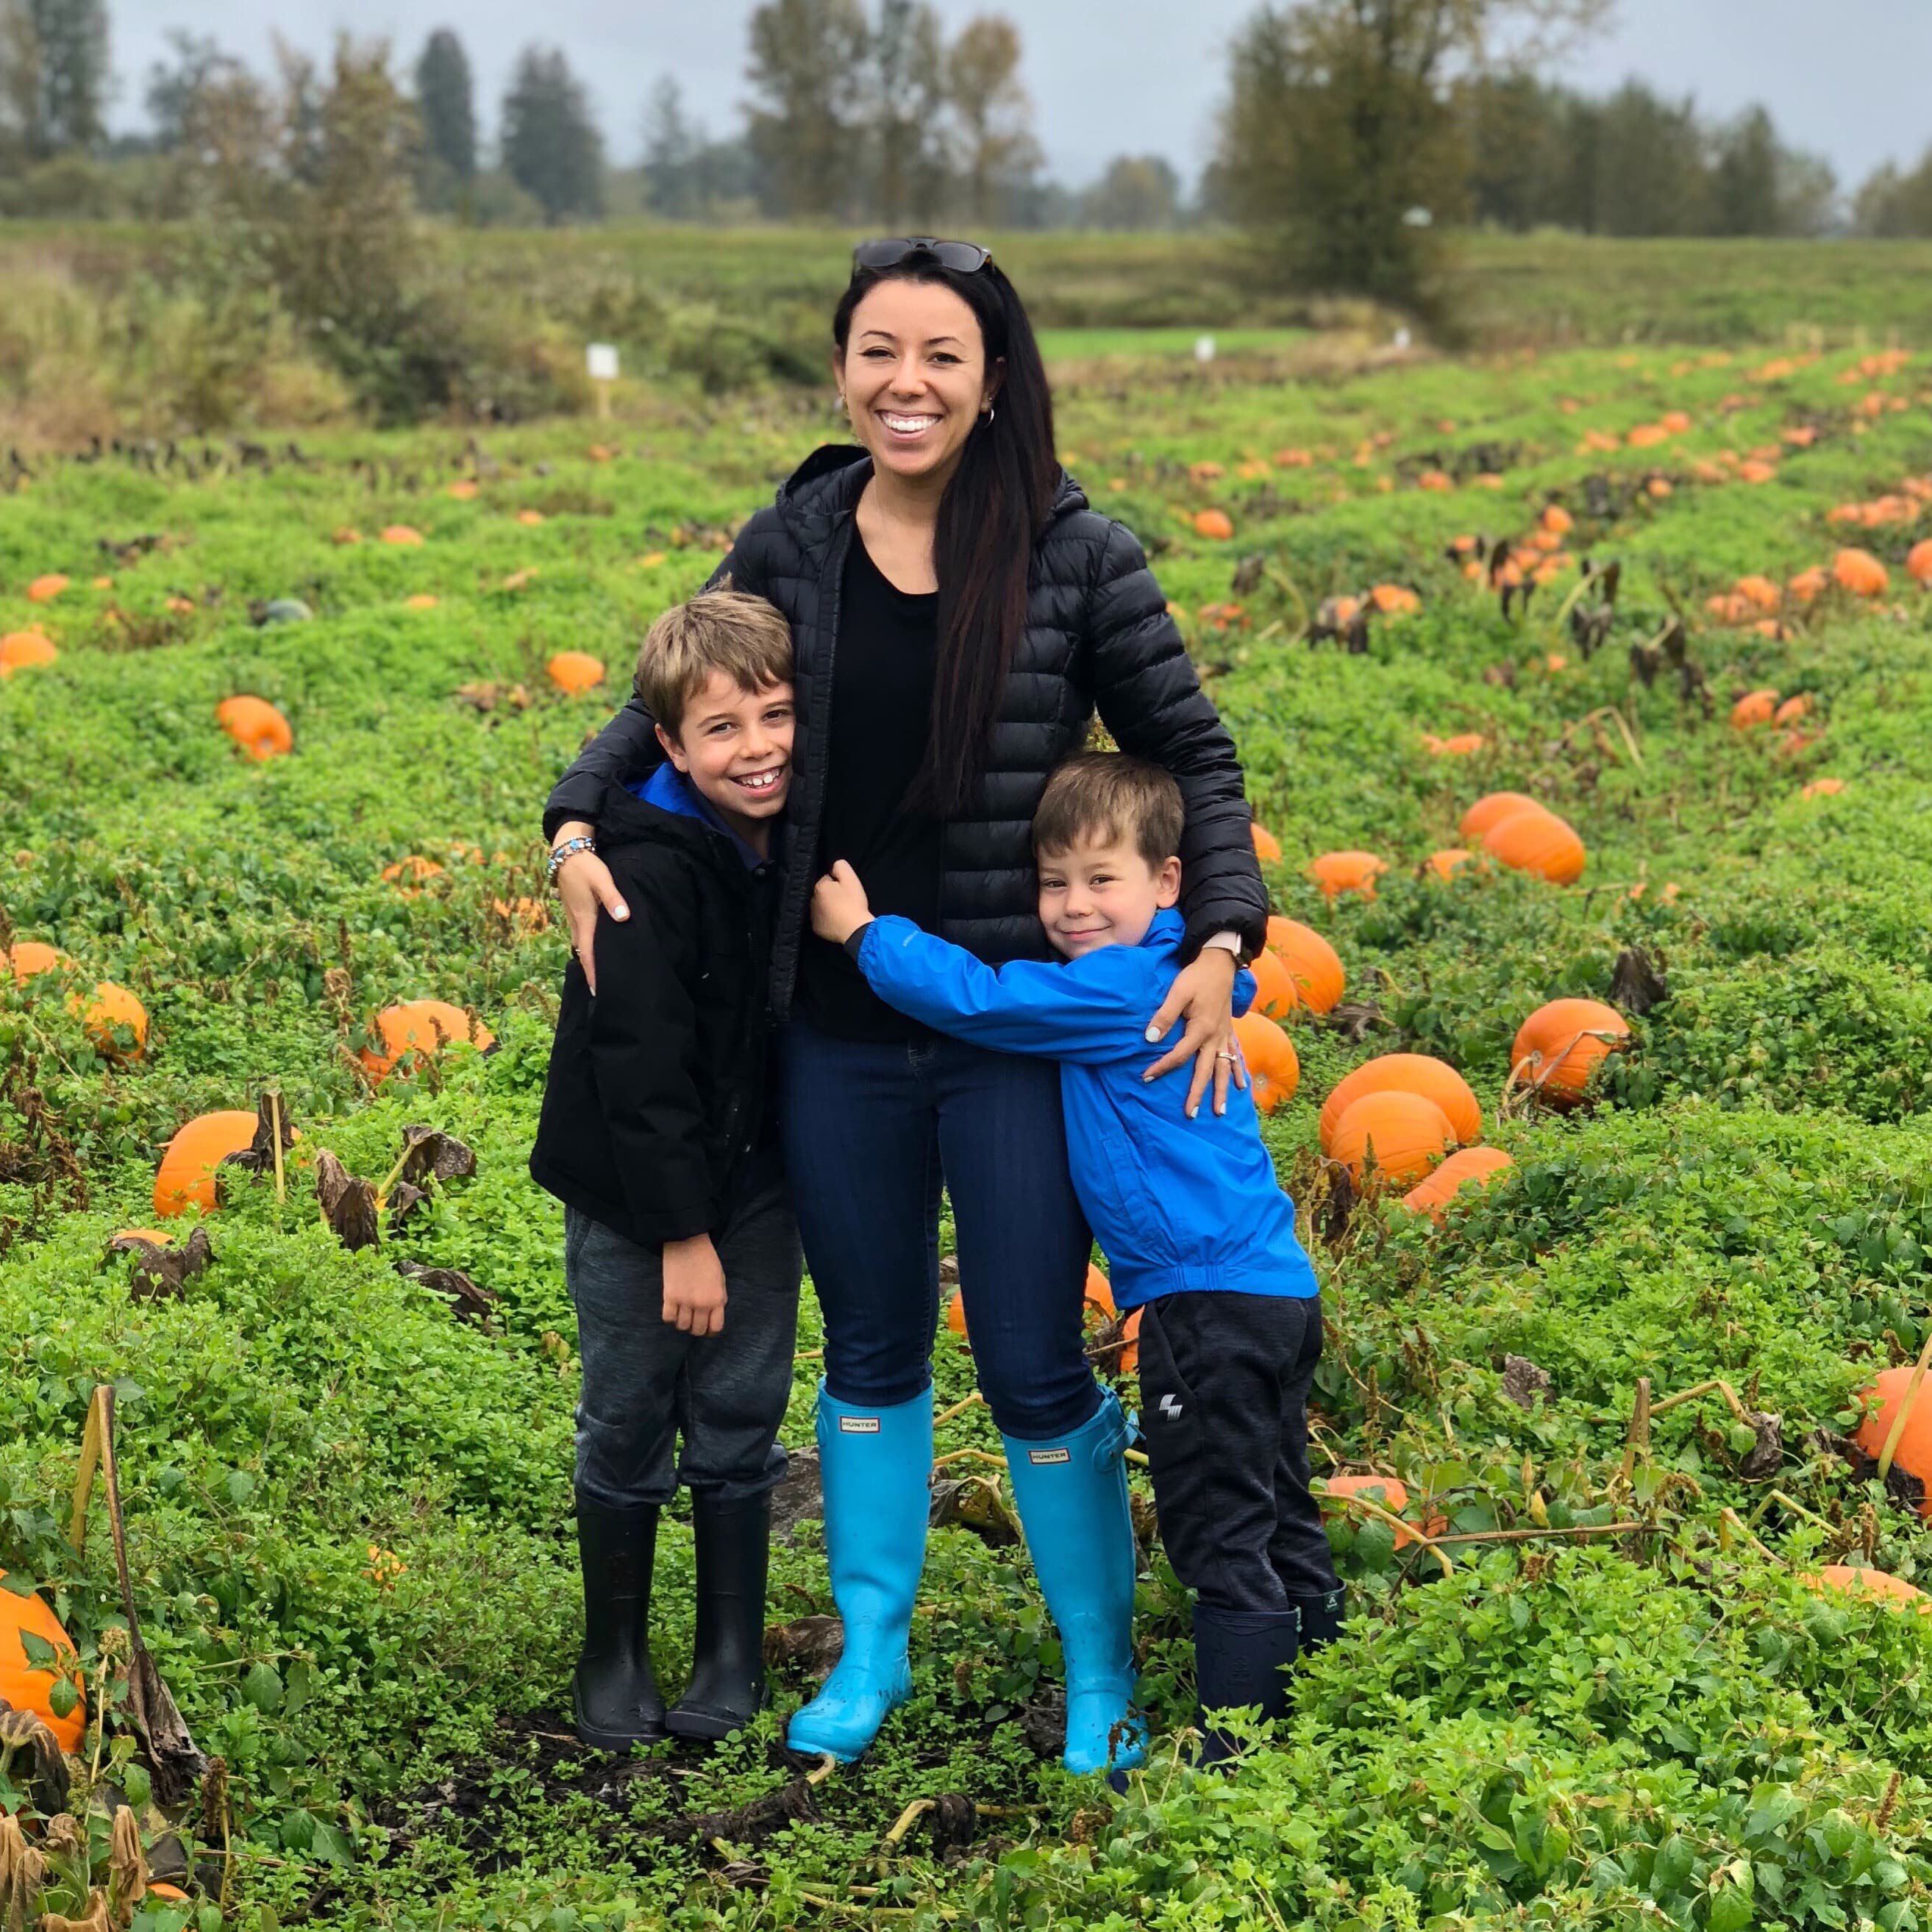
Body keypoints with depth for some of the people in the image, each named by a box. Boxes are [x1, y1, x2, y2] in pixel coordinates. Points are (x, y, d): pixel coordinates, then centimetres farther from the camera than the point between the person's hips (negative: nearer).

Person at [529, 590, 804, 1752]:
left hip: (757, 1185, 5)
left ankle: (734, 1657, 24)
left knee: (740, 1426, 10)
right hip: (635, 1197, -5)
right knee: (628, 1430, 8)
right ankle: (615, 1657, 24)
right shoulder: (651, 873, -22)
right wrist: (681, 1233, -18)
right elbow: (638, 1068, -21)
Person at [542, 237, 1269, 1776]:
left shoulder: (1075, 553, -8)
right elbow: (670, 705, 14)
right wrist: (578, 826, -2)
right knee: (873, 1353, 18)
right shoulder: (793, 546, -1)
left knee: (1037, 1374, 6)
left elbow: (1192, 754, -1)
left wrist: (1223, 940, -14)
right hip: (839, 1031, 3)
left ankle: (1099, 1674, 27)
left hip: (1017, 1032, -3)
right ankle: (871, 1650, 37)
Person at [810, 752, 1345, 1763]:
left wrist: (861, 930, -6)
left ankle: (1236, 1749, 1)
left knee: (1218, 1536, -4)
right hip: (1278, 1292, 10)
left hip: (1207, 1300, -10)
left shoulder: (1121, 988, -15)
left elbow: (974, 998, -16)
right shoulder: (1168, 977, 14)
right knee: (1280, 1523, 19)